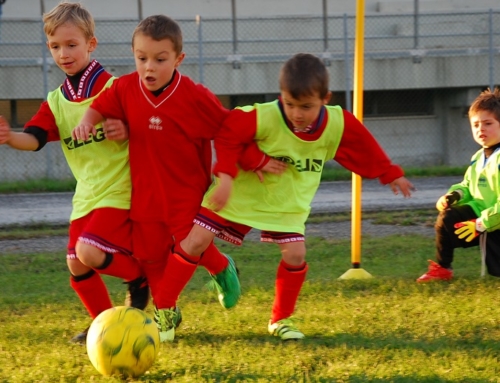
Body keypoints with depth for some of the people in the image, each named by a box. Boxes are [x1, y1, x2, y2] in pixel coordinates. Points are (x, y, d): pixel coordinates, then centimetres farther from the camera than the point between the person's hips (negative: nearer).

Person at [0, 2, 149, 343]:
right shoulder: (56, 101, 7)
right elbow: (34, 138, -7)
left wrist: (126, 128, -26)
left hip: (119, 190, -7)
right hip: (86, 194, 7)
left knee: (89, 251, -22)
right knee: (76, 264, 3)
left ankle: (140, 277, 3)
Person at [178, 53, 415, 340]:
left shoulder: (338, 124, -15)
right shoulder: (264, 117, -29)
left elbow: (366, 150, 2)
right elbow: (228, 133, -22)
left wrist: (390, 174, 11)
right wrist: (225, 176, -29)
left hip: (288, 203, 3)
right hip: (239, 193, -3)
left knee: (295, 254, -14)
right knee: (194, 244, -10)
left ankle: (281, 320, 9)